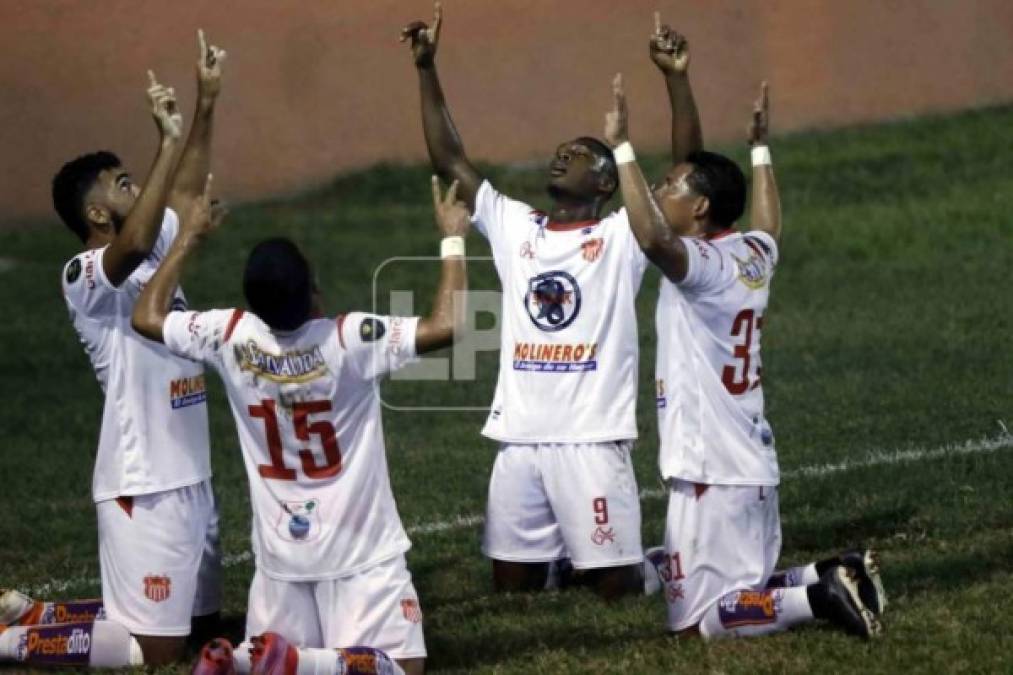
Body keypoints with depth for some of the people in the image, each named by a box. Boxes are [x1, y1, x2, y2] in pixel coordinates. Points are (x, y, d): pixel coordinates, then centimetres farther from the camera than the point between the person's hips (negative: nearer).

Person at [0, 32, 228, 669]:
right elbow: (133, 243, -34)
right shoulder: (86, 276, -14)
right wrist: (168, 140, -33)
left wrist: (206, 105, 9)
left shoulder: (154, 253, 13)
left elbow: (184, 197, 21)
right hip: (142, 487, -9)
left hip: (191, 477, 9)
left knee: (199, 620, 19)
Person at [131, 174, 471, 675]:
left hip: (280, 553, 4)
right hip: (361, 550, -4)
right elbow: (446, 326, -21)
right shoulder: (348, 339, -19)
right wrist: (453, 239, -9)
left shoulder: (232, 338, -8)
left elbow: (146, 317, 8)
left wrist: (188, 238, 16)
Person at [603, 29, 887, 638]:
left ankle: (819, 598, -17)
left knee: (694, 619, -9)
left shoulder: (701, 265, -15)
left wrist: (623, 149, -30)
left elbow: (653, 238, -36)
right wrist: (760, 148, 43)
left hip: (711, 472, -9)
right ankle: (835, 576, 1)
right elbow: (770, 220, 34)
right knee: (744, 586, 18)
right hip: (756, 465, 9)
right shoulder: (757, 253, 10)